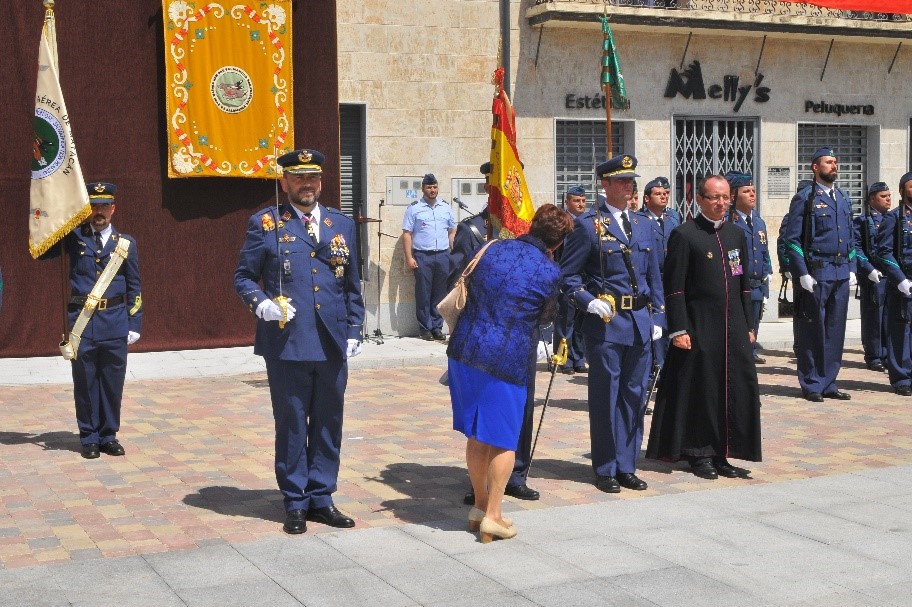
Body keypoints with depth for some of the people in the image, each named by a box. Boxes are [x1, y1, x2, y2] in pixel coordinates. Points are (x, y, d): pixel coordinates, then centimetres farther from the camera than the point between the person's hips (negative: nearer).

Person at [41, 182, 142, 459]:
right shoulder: (74, 238, 6)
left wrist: (134, 325, 3)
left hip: (115, 323, 1)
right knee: (85, 382, 5)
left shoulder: (125, 243, 7)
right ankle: (89, 437, 15)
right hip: (82, 322, -1)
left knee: (113, 382, 5)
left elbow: (134, 288, 8)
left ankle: (109, 435, 18)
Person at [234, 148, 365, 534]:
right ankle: (296, 503, 16)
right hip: (287, 344, -3)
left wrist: (354, 330, 9)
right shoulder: (265, 224, 3)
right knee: (291, 426, 4)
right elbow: (243, 277, 4)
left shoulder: (342, 224, 13)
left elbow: (352, 285, 15)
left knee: (328, 425, 9)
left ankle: (321, 498, 21)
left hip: (332, 346, 3)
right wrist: (261, 303, -15)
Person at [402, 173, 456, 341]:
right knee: (423, 294, -1)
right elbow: (407, 234, -1)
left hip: (442, 256, 3)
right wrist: (409, 258, -9)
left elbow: (452, 231, 16)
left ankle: (436, 327, 13)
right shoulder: (414, 209, 1)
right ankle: (425, 328, 6)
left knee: (439, 294, 6)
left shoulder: (445, 208, 13)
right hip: (422, 256, -3)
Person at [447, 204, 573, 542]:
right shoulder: (549, 272, -6)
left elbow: (466, 290, 18)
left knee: (476, 435, 16)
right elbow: (543, 316, 9)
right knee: (503, 438, 8)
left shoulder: (493, 249, 7)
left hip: (465, 350, 5)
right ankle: (492, 515, 9)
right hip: (506, 359, -5)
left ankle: (480, 505, 27)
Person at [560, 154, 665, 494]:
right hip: (605, 323, -6)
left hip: (640, 323, 6)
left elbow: (653, 277, 17)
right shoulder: (588, 225, -4)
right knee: (606, 398, 2)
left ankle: (627, 466, 20)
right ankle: (606, 469, 13)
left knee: (634, 396, 10)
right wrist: (589, 302, -18)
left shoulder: (642, 226, 14)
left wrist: (657, 318, 11)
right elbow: (568, 276, -4)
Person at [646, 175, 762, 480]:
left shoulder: (737, 235, 13)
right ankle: (700, 455, 15)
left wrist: (748, 326, 14)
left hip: (734, 329, 6)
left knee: (736, 390, 7)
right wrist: (678, 330, -14)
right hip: (699, 331, -6)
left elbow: (744, 284, 17)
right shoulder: (684, 235, -7)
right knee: (700, 392, 2)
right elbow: (674, 288, -10)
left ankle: (722, 454, 18)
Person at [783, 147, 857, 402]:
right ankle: (811, 385, 9)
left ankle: (828, 383, 17)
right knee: (812, 331, 0)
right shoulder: (805, 198, -4)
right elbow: (792, 239, -8)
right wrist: (802, 273, -14)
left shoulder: (844, 199, 15)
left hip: (841, 275, 6)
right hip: (816, 274, -6)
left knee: (835, 331, 9)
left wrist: (851, 268, 11)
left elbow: (851, 238, 20)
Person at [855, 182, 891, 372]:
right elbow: (856, 248, -9)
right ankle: (874, 357, 7)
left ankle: (887, 355, 16)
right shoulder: (863, 221, -2)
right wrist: (869, 270, -17)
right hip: (873, 277, -5)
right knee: (873, 317, -1)